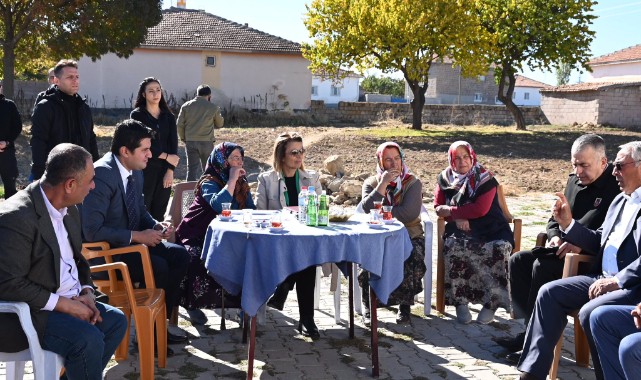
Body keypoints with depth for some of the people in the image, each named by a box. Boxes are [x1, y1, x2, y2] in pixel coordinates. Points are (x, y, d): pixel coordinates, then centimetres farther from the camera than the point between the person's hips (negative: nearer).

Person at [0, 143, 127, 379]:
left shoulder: (69, 209, 6)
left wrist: (86, 292, -3)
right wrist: (63, 304, -23)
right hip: (27, 313, -9)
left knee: (115, 320, 1)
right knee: (88, 338, -26)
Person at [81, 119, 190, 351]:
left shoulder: (135, 171, 4)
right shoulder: (101, 174, -24)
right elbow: (92, 231, -28)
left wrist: (156, 225, -2)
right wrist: (137, 236, -24)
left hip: (130, 242, 9)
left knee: (180, 255, -6)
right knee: (158, 267, -25)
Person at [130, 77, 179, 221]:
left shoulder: (168, 116, 12)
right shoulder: (137, 115, 1)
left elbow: (173, 144, 5)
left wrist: (170, 171, -5)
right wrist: (166, 156, -7)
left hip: (165, 170, 4)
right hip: (145, 169, -4)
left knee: (159, 213, 6)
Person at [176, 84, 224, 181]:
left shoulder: (186, 106, 3)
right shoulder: (213, 107, -4)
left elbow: (180, 125, 2)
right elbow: (220, 124, 8)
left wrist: (183, 138, 14)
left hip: (190, 141, 2)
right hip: (206, 141, -2)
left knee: (192, 168, 7)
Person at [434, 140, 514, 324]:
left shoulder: (485, 178, -2)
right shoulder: (445, 178, 11)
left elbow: (480, 209, -11)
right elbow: (438, 207, 11)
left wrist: (450, 211, -5)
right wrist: (458, 218, -8)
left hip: (490, 230, -1)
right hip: (460, 230, 2)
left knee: (499, 248, -35)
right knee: (453, 246, -34)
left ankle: (491, 303, -23)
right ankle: (460, 301, -26)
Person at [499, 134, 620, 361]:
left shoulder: (616, 187, -12)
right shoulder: (574, 180, 13)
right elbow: (555, 217, 20)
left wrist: (581, 244, -31)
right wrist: (555, 236, -2)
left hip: (593, 258, -9)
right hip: (564, 251, 9)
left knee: (543, 266, -29)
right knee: (518, 261, -9)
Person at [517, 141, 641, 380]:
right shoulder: (620, 200, 17)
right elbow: (599, 242, 20)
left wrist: (617, 280, -24)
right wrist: (567, 224, 8)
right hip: (604, 278, 9)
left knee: (590, 313, -30)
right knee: (549, 293, -2)